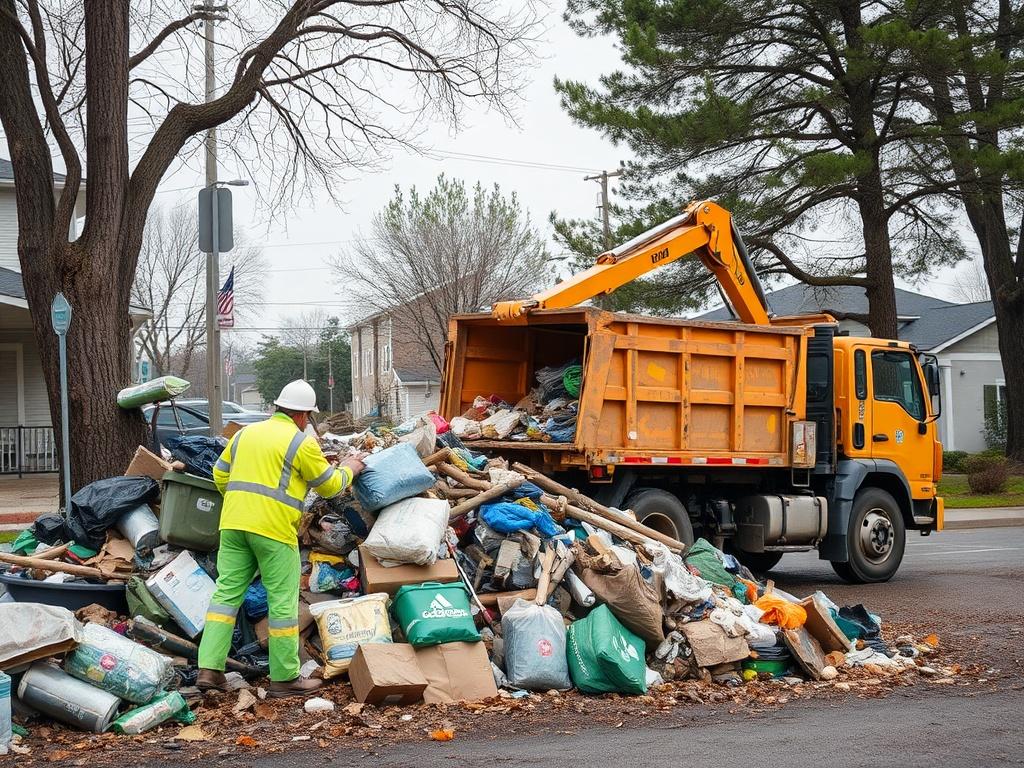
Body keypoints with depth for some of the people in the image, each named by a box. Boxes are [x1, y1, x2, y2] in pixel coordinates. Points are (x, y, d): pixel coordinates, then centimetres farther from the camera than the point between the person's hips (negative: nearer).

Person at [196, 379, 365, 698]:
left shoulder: (245, 433, 16)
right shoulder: (302, 443, -3)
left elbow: (220, 474, 21)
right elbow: (329, 486, 5)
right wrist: (348, 469, 24)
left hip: (234, 524, 6)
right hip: (273, 529, -6)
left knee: (227, 592, 8)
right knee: (282, 600, 2)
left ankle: (209, 669, 1)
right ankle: (285, 678, 8)